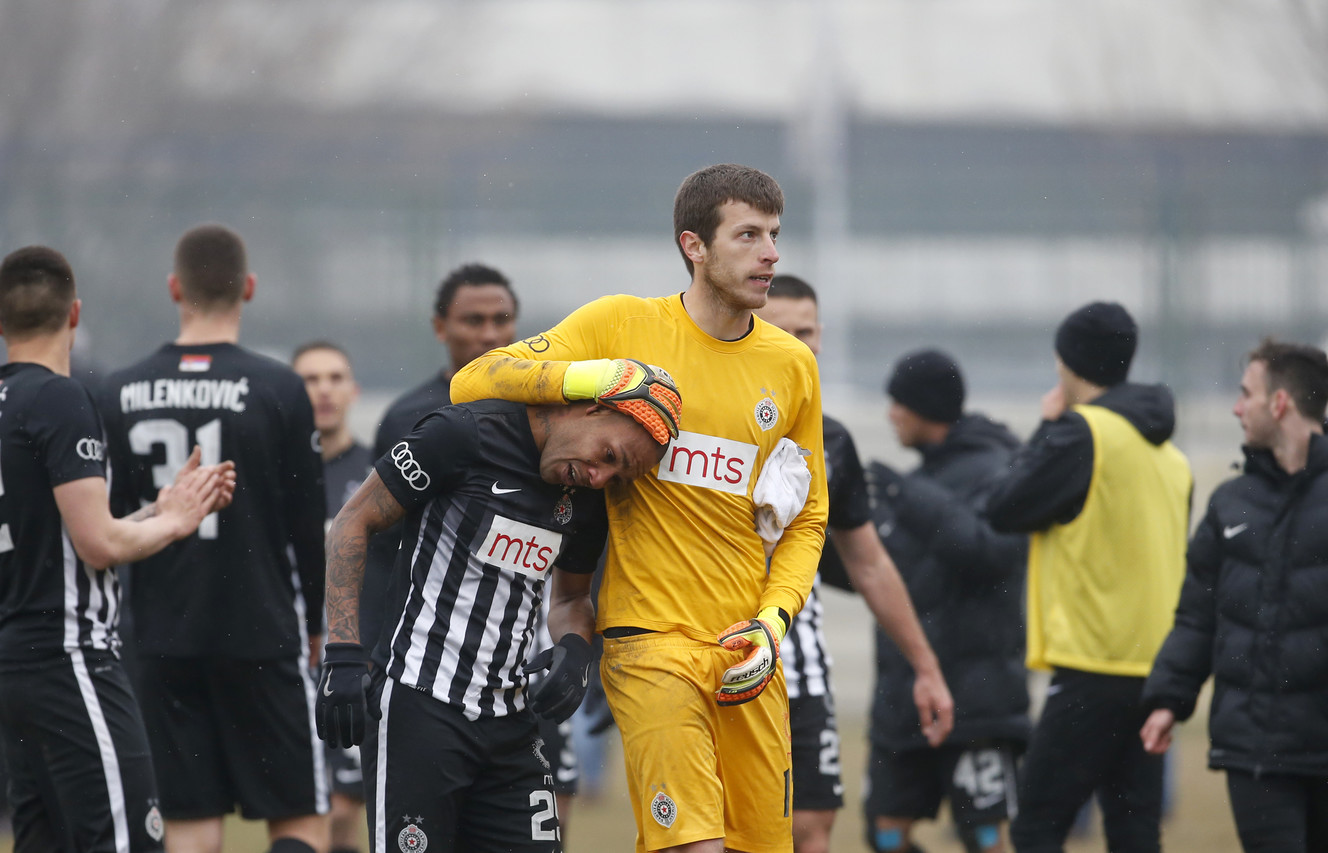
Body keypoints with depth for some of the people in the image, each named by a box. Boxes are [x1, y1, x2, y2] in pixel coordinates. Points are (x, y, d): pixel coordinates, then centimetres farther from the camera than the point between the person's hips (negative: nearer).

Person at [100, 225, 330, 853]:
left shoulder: (121, 394, 3)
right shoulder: (277, 389, -7)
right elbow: (308, 525, -3)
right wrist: (314, 624, 11)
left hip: (163, 640, 3)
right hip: (263, 634, -3)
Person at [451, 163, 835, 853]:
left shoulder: (792, 365, 10)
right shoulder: (622, 325, 1)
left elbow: (806, 518, 16)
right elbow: (471, 384, -1)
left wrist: (773, 622, -1)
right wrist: (583, 376, -16)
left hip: (748, 654, 4)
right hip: (651, 640, -4)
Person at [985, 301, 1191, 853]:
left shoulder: (1081, 433, -10)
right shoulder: (1167, 452, 16)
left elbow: (1003, 511, -4)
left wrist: (1044, 430, 6)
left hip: (1094, 670, -8)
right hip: (1153, 671, 8)